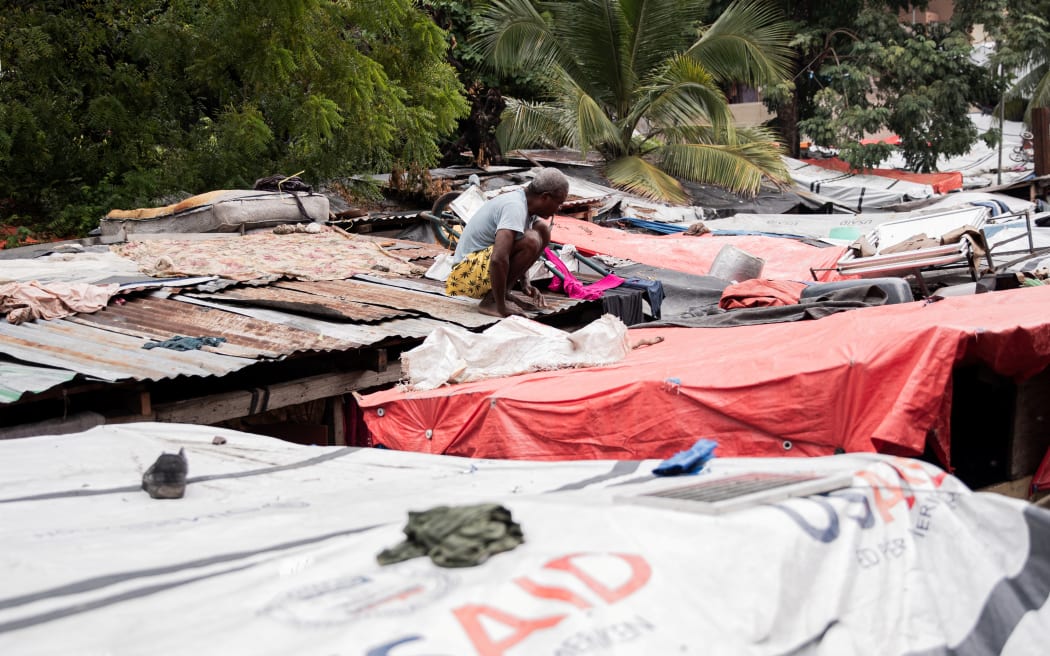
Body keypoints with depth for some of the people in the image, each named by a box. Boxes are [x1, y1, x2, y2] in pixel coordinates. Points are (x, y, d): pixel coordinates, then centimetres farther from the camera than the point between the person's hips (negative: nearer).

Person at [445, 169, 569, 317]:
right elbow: (498, 260, -35)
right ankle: (491, 301, -16)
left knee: (542, 229, 8)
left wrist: (525, 284, 5)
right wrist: (501, 307, -29)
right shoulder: (515, 207, -23)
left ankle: (503, 293, 6)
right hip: (468, 272, -10)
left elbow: (520, 254, 21)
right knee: (531, 241, -28)